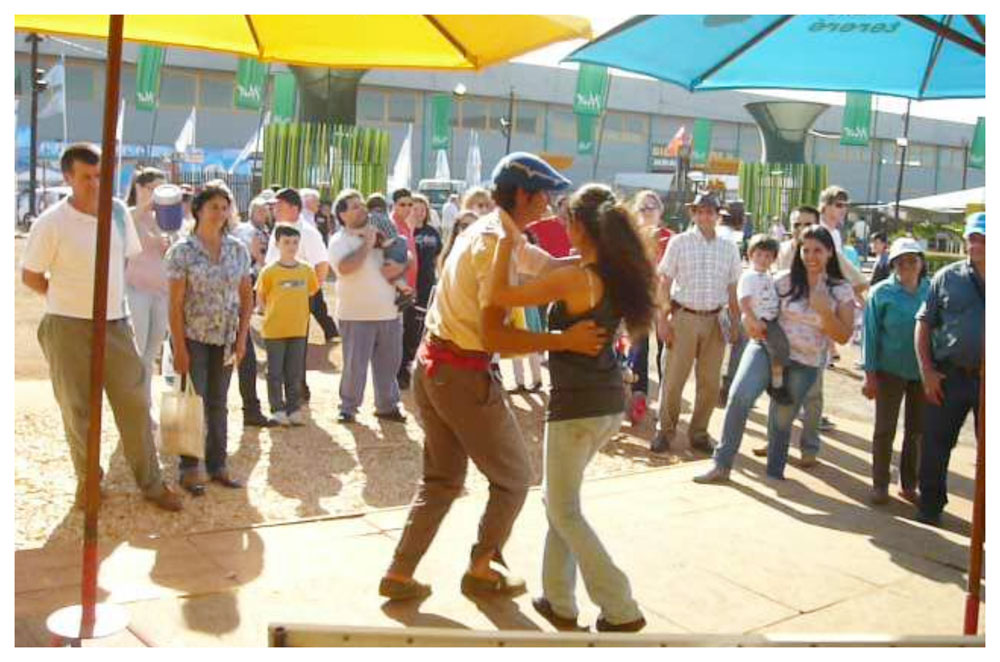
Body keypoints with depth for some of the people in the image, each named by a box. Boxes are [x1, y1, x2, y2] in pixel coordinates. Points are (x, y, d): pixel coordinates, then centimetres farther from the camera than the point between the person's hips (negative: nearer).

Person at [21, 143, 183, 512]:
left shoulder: (118, 212, 0)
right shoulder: (50, 223, -13)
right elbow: (30, 276, -4)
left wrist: (111, 297, 12)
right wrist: (72, 300, 1)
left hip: (116, 323, 4)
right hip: (69, 328, -4)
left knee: (135, 403, 6)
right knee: (78, 409, 7)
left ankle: (151, 484, 16)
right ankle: (87, 480, 26)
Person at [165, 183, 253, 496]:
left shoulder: (238, 250, 3)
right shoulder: (182, 251, -7)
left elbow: (246, 297, 8)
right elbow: (175, 303, -9)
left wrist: (242, 338, 1)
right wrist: (179, 348, -12)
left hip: (225, 338, 3)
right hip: (192, 337, -3)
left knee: (218, 402, 11)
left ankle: (217, 465, 21)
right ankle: (189, 468, 12)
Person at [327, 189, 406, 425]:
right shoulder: (339, 240, -4)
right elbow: (344, 267, -23)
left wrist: (398, 269, -6)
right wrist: (367, 244, -15)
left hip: (389, 312, 5)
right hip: (356, 315, -5)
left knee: (388, 363, 11)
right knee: (355, 365, -2)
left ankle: (387, 405, 24)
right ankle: (348, 408, 12)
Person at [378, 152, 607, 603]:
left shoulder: (487, 232, 12)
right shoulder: (499, 244, -18)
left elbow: (550, 265, 19)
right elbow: (494, 336, -25)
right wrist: (565, 340, -27)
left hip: (432, 364, 9)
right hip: (464, 374, -9)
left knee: (442, 479, 20)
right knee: (513, 479, 11)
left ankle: (399, 574, 22)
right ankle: (481, 570, 23)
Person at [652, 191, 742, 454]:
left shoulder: (729, 248, 8)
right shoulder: (679, 243, -1)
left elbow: (732, 291, 11)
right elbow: (664, 284, 0)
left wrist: (736, 323, 6)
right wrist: (662, 320, -6)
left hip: (715, 320, 3)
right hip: (684, 317, -3)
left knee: (710, 383, 7)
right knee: (673, 378, -1)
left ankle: (698, 433, 20)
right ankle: (665, 431, 13)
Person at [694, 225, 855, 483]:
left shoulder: (841, 290, 2)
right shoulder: (785, 280, 2)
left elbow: (843, 336, -1)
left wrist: (824, 310, -17)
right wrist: (752, 322, -11)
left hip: (804, 364, 1)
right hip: (768, 348, 0)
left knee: (782, 421, 8)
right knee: (740, 396, -22)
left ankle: (775, 474, 30)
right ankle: (721, 464, -14)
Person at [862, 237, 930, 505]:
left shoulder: (932, 291, -3)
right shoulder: (882, 293, -8)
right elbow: (871, 335, -6)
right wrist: (870, 374, -8)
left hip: (923, 372, 2)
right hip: (890, 371, -2)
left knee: (917, 430, 11)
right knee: (885, 429, 5)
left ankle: (909, 484, 25)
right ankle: (880, 484, 17)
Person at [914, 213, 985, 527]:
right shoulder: (948, 277, 2)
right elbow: (924, 323, 4)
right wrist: (927, 371, -4)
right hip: (949, 376, 0)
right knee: (935, 444, 7)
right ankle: (930, 505, 23)